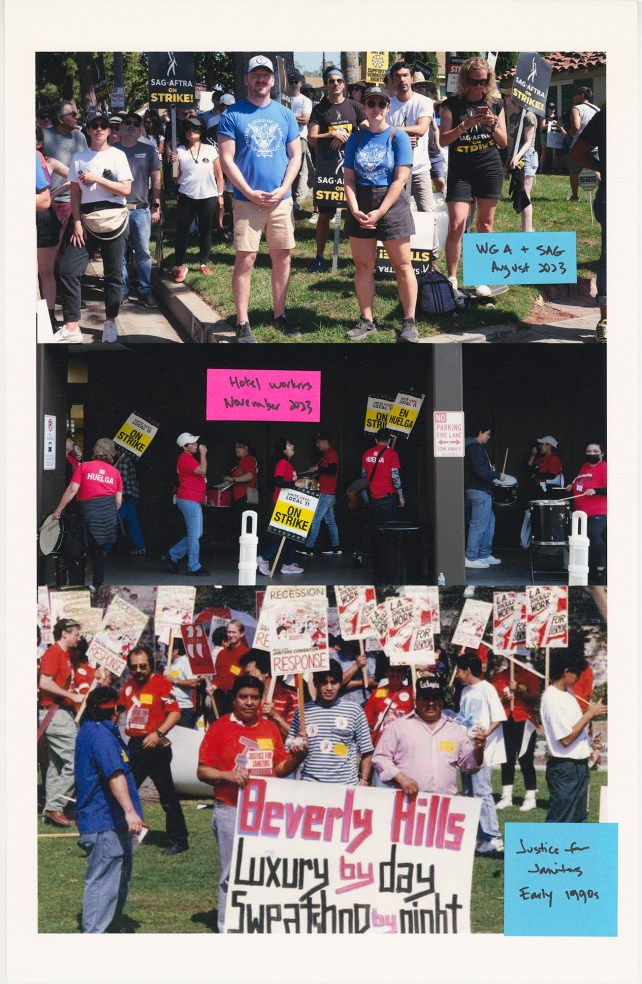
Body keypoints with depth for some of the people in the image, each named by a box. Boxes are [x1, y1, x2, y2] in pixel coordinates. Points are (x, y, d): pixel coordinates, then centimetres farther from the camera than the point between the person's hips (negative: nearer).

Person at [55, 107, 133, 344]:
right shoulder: (79, 158, 9)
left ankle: (110, 322, 15)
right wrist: (77, 223, -1)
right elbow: (75, 194, 8)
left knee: (113, 273, 3)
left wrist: (96, 178, -12)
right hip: (87, 221, 2)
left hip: (114, 220, -2)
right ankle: (71, 327, -7)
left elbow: (125, 189, -7)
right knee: (68, 269, -9)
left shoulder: (117, 155, 1)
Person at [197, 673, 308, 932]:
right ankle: (227, 929, 5)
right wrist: (228, 775, -19)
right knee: (233, 874, -2)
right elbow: (202, 772, -2)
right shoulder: (219, 729, 0)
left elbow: (279, 769, 20)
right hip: (231, 811, -4)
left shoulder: (270, 729, 15)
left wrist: (295, 759, 0)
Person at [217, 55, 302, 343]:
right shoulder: (232, 115, -1)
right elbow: (226, 159, -5)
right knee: (246, 259, -6)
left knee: (282, 257, 7)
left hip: (281, 199, 4)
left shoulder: (285, 115, 10)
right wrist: (249, 192, -12)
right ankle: (242, 324, -3)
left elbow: (295, 156, 10)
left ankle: (280, 316, 18)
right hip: (247, 199, -4)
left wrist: (283, 189, -5)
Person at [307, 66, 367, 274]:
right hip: (326, 168, 0)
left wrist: (345, 137, -11)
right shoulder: (319, 110, 6)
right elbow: (312, 138, -2)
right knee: (324, 214, 3)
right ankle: (319, 258, 9)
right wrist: (332, 135, -14)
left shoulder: (354, 107, 7)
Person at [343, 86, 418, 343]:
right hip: (361, 208, 4)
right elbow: (349, 178, 4)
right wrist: (355, 210, -12)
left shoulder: (398, 137, -4)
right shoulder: (356, 139, 7)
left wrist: (380, 212, -16)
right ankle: (366, 320, 14)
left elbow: (400, 179, -10)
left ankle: (410, 322, 2)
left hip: (391, 205, -4)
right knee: (362, 265, 6)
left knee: (402, 264, -1)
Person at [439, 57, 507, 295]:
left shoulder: (495, 104, 6)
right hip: (460, 171, -2)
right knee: (456, 224, -12)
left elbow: (503, 143, 8)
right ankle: (452, 279, -7)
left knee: (485, 224, 6)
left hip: (490, 169, 2)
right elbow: (443, 139, -7)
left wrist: (493, 126, -12)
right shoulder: (452, 104, 0)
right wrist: (466, 125, -22)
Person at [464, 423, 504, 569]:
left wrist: (489, 470, 12)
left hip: (480, 490, 11)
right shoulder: (475, 447, -15)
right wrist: (497, 475, -15)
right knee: (478, 525, -8)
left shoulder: (474, 446, 18)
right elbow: (479, 470, -25)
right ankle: (471, 558, -7)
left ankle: (485, 555, 21)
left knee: (489, 522, 17)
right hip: (479, 492, -11)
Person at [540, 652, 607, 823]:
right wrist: (589, 714, -17)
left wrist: (590, 712, 3)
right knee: (559, 821, -4)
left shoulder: (567, 692, 10)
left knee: (579, 817, 16)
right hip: (564, 769, -10)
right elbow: (566, 738, -21)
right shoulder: (552, 699, -19)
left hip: (580, 765, 10)